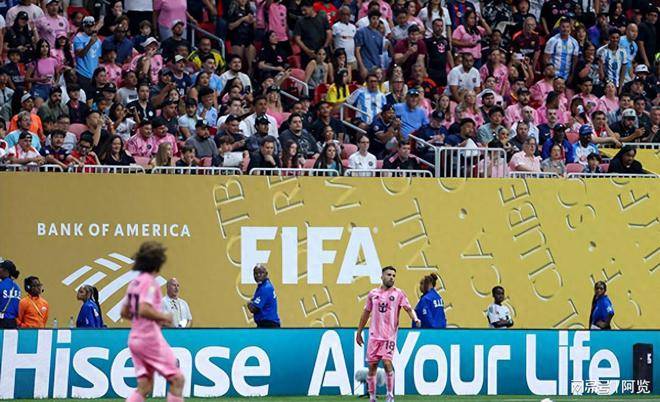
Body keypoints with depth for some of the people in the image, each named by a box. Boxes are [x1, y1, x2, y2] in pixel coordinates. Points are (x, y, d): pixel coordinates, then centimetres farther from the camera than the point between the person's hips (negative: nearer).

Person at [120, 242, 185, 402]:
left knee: (145, 387, 8)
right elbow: (144, 309, -26)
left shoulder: (134, 283, 14)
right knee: (177, 379, -1)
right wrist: (164, 317, -10)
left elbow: (125, 312, 19)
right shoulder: (150, 282, -12)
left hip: (134, 339, 9)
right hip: (150, 338, -9)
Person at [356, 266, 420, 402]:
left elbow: (409, 308, -6)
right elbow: (366, 313, 18)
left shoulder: (398, 293, 2)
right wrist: (359, 332, 18)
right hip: (374, 335, 3)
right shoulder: (373, 294, 10)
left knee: (387, 363, -15)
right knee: (372, 366, 3)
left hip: (389, 335, -3)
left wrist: (415, 318, -27)